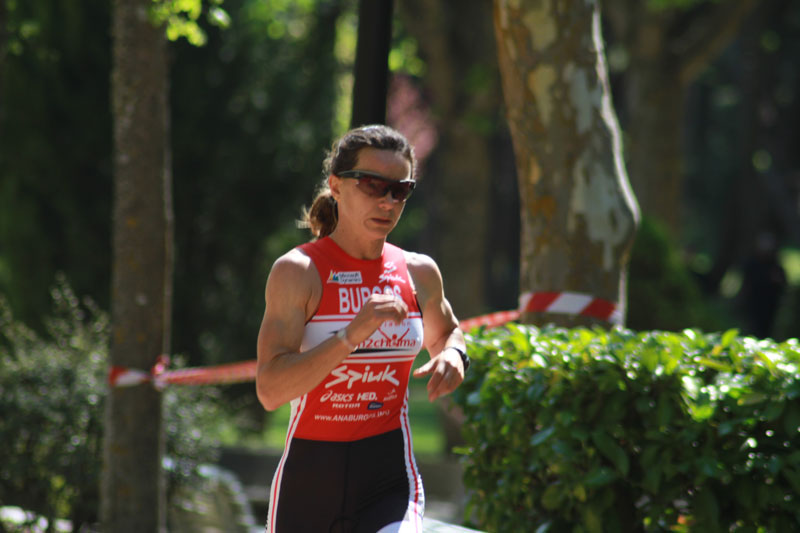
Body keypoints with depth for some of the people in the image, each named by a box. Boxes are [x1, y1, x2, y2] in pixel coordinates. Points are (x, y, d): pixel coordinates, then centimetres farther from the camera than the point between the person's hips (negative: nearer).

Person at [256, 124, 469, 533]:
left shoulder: (419, 273, 5)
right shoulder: (297, 271, -9)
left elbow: (445, 332, 28)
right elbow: (269, 390, -19)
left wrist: (452, 356, 4)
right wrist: (350, 336, -30)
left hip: (390, 483, 1)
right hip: (307, 481, -1)